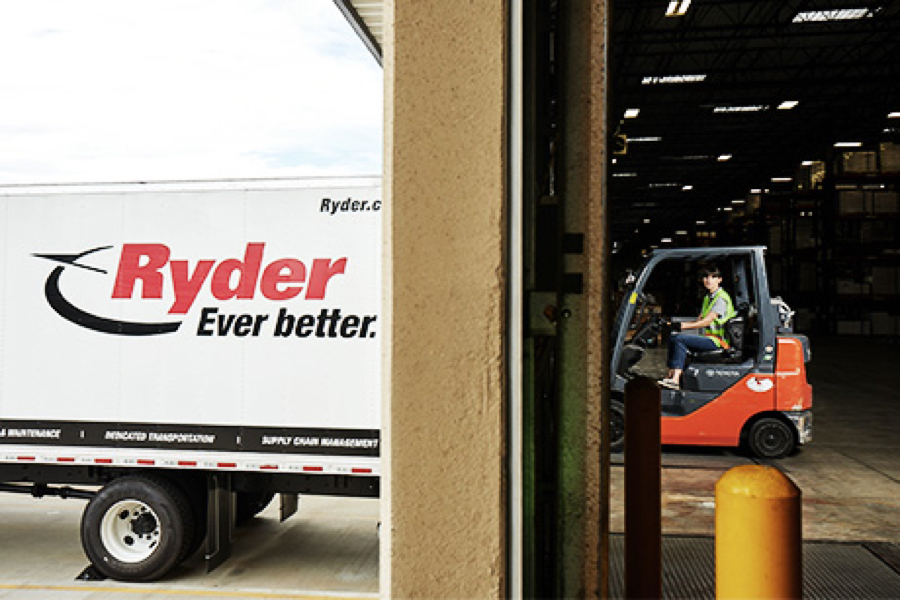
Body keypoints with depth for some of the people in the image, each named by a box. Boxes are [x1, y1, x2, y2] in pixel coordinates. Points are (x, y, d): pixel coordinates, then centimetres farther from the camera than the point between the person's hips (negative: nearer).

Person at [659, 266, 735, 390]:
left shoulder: (721, 298, -10)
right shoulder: (708, 298, 21)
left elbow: (707, 321, -18)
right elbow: (699, 320, 16)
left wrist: (683, 326, -18)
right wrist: (679, 325, 1)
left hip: (717, 340, -9)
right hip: (708, 337, 9)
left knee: (680, 338, -24)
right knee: (673, 338, -3)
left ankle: (675, 379, -27)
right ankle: (671, 376, -12)